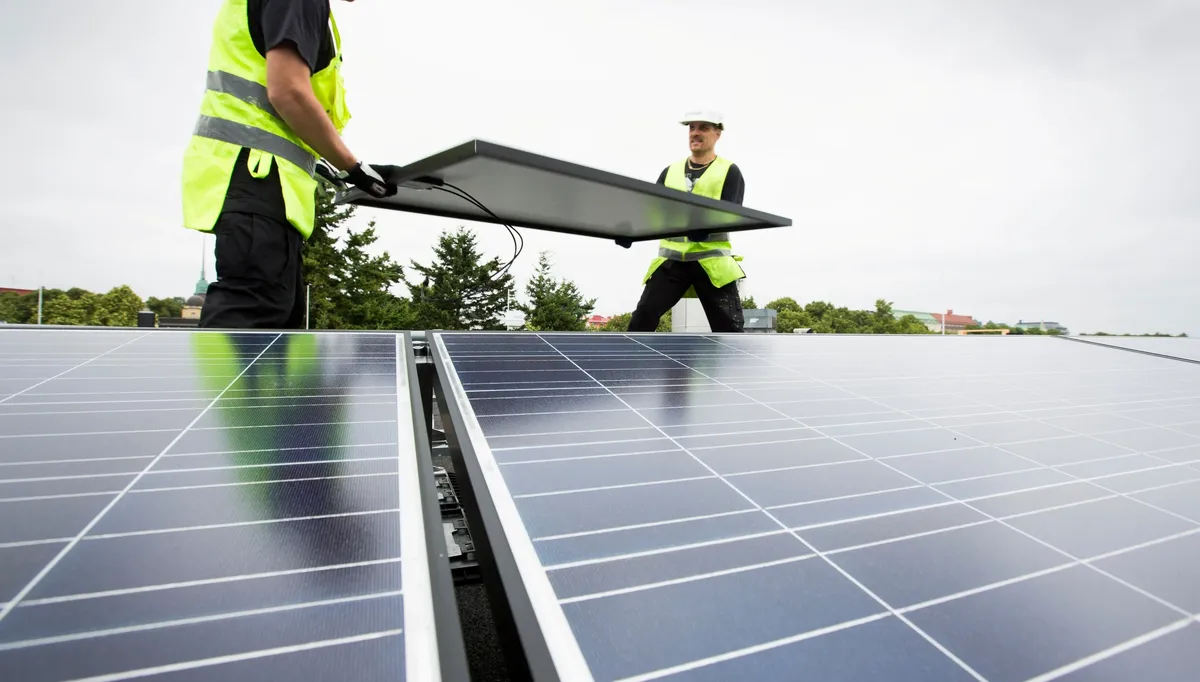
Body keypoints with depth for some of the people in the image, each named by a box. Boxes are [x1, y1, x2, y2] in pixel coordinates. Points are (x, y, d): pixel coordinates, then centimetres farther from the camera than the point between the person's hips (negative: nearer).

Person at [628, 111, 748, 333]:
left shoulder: (729, 171, 6)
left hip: (711, 260, -2)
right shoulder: (670, 171, 16)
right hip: (671, 259, 3)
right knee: (643, 316, -6)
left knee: (728, 326, 0)